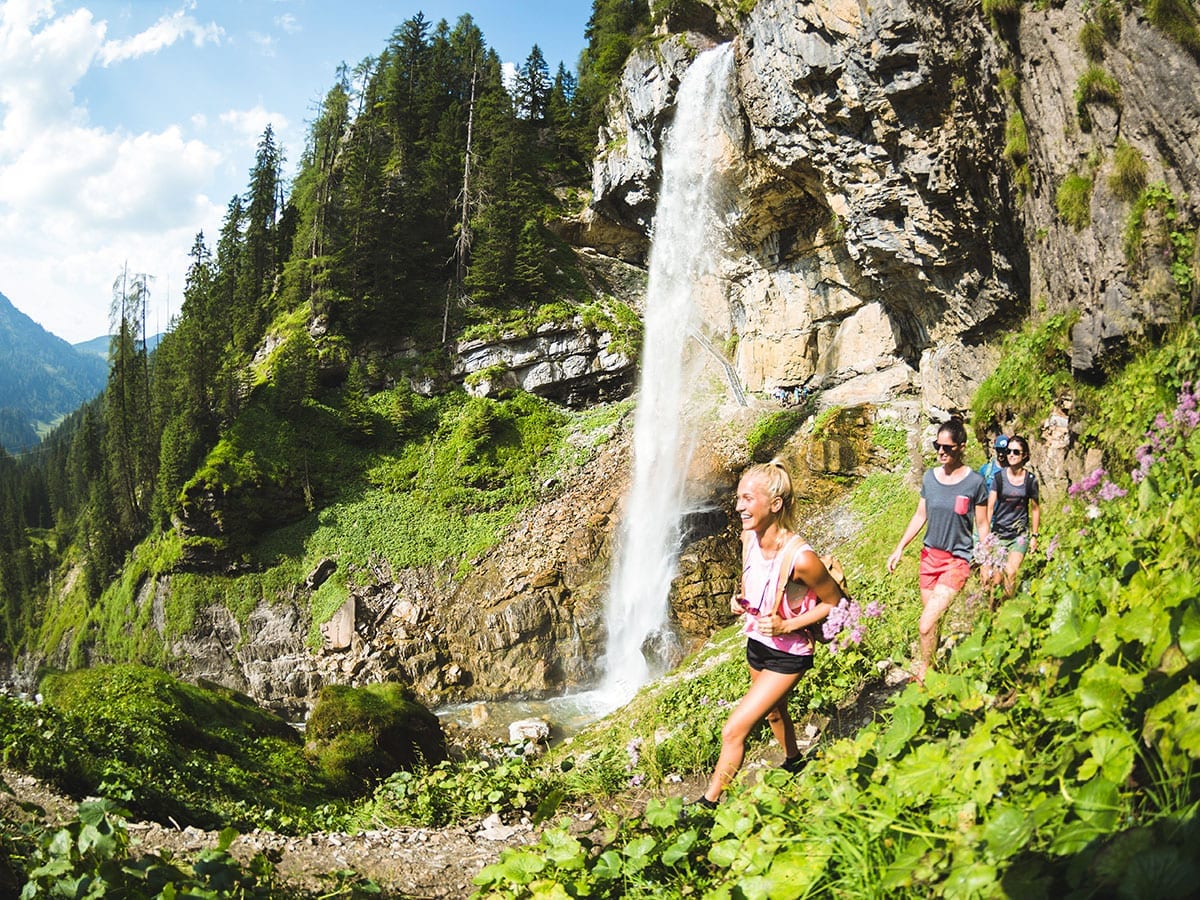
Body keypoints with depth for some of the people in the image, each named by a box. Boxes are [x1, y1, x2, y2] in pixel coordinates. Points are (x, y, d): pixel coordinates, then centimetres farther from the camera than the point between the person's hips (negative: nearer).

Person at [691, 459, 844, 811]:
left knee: (733, 731, -7)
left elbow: (836, 603, -16)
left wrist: (787, 626, -24)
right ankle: (793, 759, 59)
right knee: (773, 712, 31)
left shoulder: (800, 558, -32)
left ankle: (708, 803, 11)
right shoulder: (749, 537, -11)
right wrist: (740, 600, -11)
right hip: (756, 643, 7)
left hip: (788, 655, -7)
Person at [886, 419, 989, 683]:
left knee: (926, 624, -14)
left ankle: (924, 673, 5)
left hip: (958, 559, -5)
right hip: (930, 555, 5)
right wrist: (900, 548, 7)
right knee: (933, 619, 11)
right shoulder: (929, 477, 3)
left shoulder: (974, 482, -9)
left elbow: (982, 526, -2)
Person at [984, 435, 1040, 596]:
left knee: (1010, 573, -15)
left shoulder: (1030, 479, -1)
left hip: (1020, 534, 0)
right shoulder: (999, 477, -3)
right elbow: (990, 506, -2)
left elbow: (1035, 508, 10)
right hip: (999, 533, 0)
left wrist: (1034, 535, 10)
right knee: (996, 578, 0)